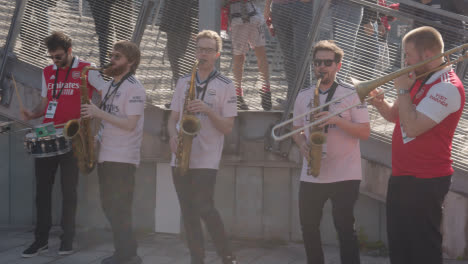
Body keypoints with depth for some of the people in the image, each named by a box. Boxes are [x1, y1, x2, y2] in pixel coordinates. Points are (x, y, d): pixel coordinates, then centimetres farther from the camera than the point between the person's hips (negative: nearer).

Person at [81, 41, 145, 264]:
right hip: (105, 155, 9)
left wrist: (99, 113, -21)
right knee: (110, 208, 11)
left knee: (119, 210, -6)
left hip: (122, 159, -9)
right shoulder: (109, 86, 15)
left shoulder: (134, 89, -11)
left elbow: (130, 124, -20)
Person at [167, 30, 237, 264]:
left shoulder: (226, 86, -1)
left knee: (204, 208, -12)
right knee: (188, 212, 6)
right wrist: (173, 136, -6)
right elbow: (173, 119, 14)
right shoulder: (183, 82, 12)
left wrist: (208, 110, -19)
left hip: (206, 159, -5)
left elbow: (227, 127, -5)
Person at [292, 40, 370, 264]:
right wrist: (302, 143, -5)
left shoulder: (351, 94, -5)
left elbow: (365, 132, -9)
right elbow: (296, 128, 17)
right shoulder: (303, 95, 9)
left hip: (345, 175, -5)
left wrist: (337, 120, -22)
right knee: (308, 228, 11)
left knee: (345, 229, -5)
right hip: (311, 175, 5)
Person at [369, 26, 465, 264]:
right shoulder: (420, 80, 12)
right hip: (402, 176, 10)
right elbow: (395, 116, 20)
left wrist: (403, 90, -15)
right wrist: (380, 103, -1)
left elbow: (412, 127, -27)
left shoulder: (447, 87, -19)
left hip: (425, 182, -10)